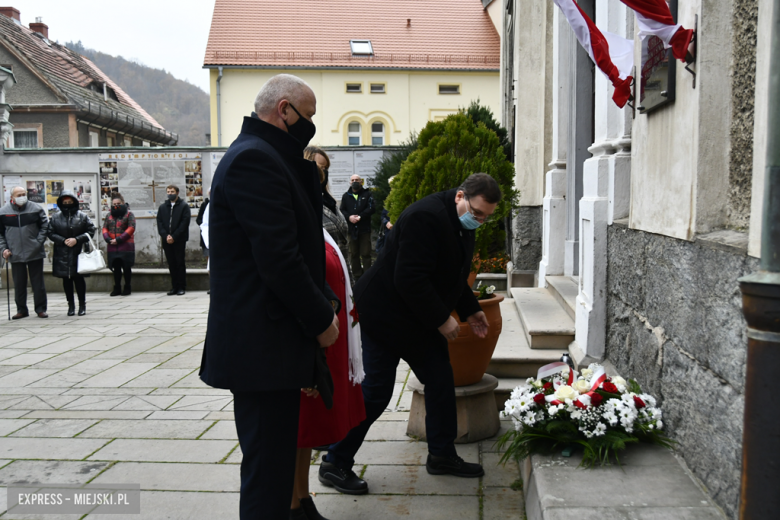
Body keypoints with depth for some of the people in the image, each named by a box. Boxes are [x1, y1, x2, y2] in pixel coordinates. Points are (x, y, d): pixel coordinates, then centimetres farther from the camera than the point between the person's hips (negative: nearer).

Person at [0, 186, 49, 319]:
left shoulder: (35, 209, 0)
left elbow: (45, 226, 5)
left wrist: (39, 242, -5)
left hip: (35, 253, -1)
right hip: (15, 255, 1)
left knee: (38, 282, 4)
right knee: (19, 284, 8)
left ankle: (40, 309, 12)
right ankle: (21, 309, 18)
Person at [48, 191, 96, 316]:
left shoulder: (82, 216, 1)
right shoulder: (55, 217, 5)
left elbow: (90, 231, -1)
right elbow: (51, 233, 3)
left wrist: (77, 239, -13)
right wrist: (63, 241, -12)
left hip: (78, 253, -2)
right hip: (62, 255, 2)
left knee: (79, 278, 0)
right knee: (66, 280, 7)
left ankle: (82, 305, 11)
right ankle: (71, 305, 16)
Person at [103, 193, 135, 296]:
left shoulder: (129, 214, 0)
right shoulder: (109, 216, 15)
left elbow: (131, 229, -10)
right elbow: (105, 228, 10)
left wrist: (119, 239, -16)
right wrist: (108, 239, -10)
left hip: (126, 246, -4)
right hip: (113, 247, 4)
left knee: (126, 268, 1)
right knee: (116, 268, 9)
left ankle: (127, 288, 11)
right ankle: (117, 288, 16)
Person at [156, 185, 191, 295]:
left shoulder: (184, 206, 2)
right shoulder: (162, 207, 14)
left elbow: (185, 223, -7)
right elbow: (159, 223, 8)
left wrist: (174, 236, -13)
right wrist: (165, 236, -8)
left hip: (179, 240, -4)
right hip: (167, 241, 4)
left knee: (180, 263, -1)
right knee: (171, 264, 6)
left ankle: (181, 287, 5)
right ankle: (174, 287, 12)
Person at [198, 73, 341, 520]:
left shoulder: (264, 156, 18)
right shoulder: (255, 158, -16)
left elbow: (296, 244, 18)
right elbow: (278, 257, -23)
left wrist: (324, 302, 8)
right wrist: (321, 319, -11)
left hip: (267, 344, 11)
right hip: (263, 347, -11)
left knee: (273, 465, 20)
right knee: (268, 471, 0)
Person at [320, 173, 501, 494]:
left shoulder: (462, 224, 7)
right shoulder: (426, 217, -26)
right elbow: (410, 279, -30)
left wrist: (470, 310, 13)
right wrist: (442, 319, -22)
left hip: (420, 320, 10)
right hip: (385, 316, -10)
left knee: (441, 381, 10)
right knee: (375, 392, -5)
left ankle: (442, 455, 26)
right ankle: (334, 464, 10)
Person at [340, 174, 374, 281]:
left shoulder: (367, 194, 5)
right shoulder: (346, 196, 13)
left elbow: (371, 209, -5)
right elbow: (342, 210, 6)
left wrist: (360, 217, -16)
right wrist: (349, 217, -13)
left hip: (364, 229, -3)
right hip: (351, 229, 3)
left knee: (366, 254, -1)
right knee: (353, 254, 7)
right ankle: (357, 276, 15)